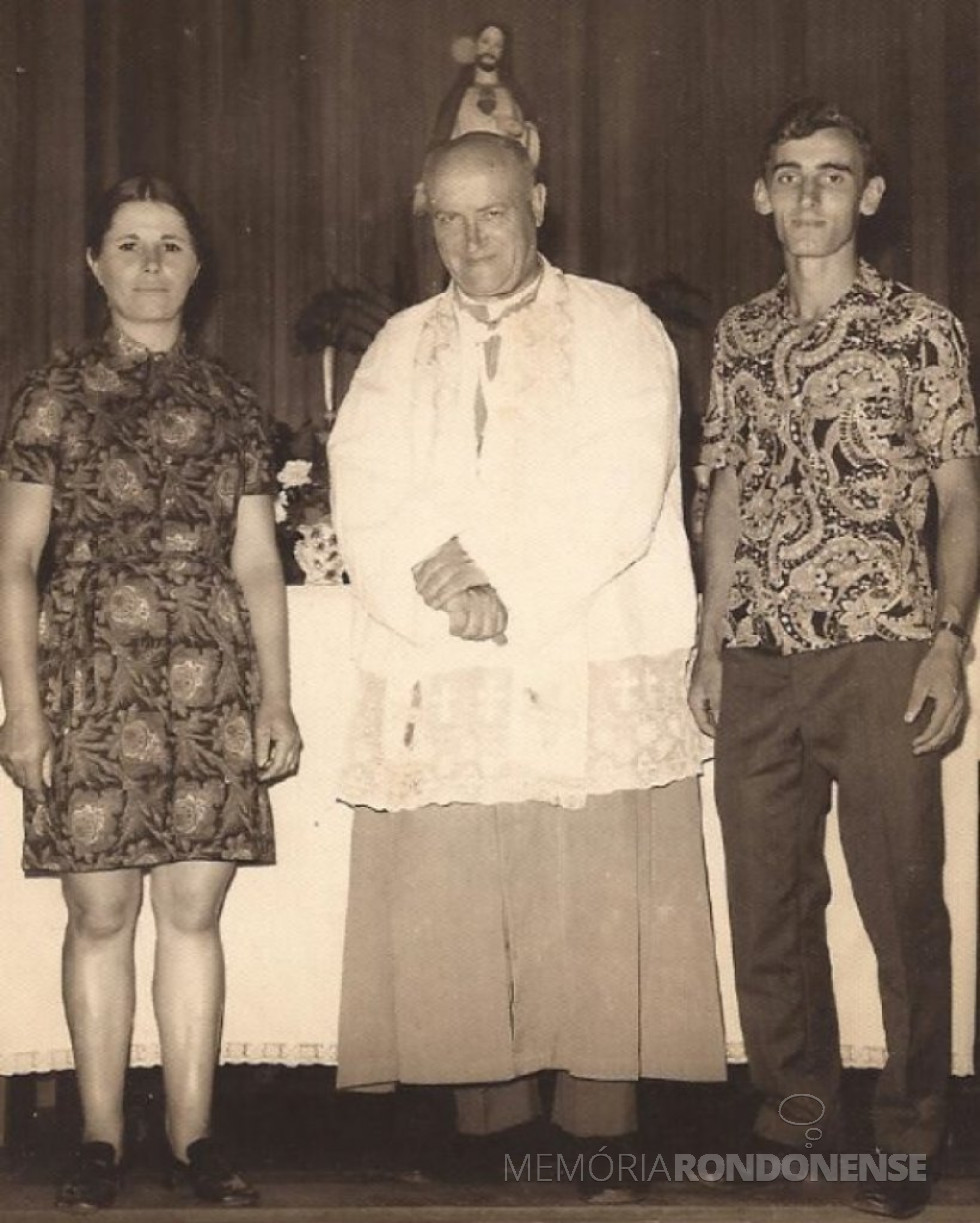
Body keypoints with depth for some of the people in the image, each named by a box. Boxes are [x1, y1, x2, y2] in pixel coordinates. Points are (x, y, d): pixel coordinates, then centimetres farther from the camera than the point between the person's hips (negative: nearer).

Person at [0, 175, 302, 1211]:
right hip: (90, 682, -2)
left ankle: (192, 1136, 11)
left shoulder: (228, 404, 13)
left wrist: (276, 699, 7)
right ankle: (100, 1141, 10)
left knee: (193, 908, 2)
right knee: (100, 913, 0)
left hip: (211, 688, 2)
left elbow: (257, 566, 13)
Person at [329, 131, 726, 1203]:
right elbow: (364, 507, 5)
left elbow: (622, 498, -4)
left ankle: (597, 1146, 2)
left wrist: (503, 588, -10)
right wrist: (445, 591, -12)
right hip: (438, 691, 3)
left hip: (597, 682, -3)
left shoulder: (617, 329, 9)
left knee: (595, 923, -5)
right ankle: (490, 1133, 7)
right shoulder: (399, 349, 18)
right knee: (446, 925, -2)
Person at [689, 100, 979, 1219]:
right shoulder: (737, 338, 13)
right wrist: (710, 643, 12)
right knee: (766, 898, 9)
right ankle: (794, 1109, 24)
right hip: (758, 663, 4)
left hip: (880, 653, -4)